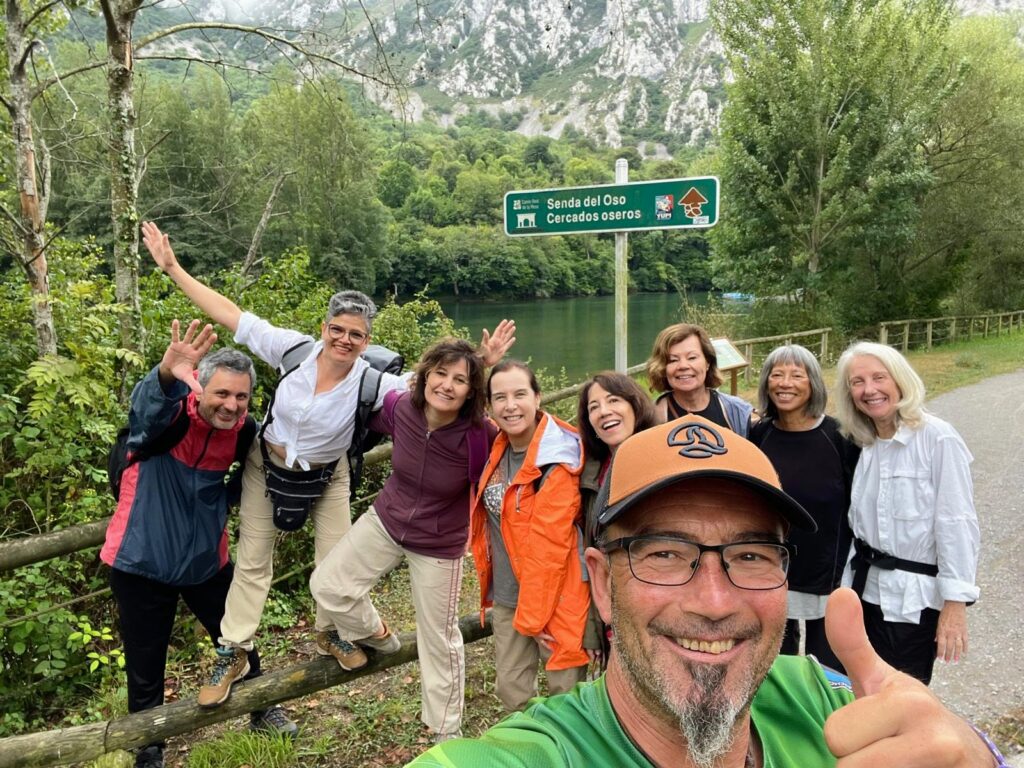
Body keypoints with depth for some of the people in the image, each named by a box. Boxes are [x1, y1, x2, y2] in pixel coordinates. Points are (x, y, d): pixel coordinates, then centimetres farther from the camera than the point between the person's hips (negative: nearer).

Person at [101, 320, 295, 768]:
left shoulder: (243, 430, -7)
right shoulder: (168, 414, -20)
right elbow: (148, 403, -48)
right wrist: (168, 374, -69)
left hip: (206, 560, 4)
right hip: (141, 560, -3)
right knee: (145, 666, 10)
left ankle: (261, 712, 45)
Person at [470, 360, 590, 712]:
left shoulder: (556, 460, -19)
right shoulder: (500, 450, 3)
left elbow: (548, 544, -20)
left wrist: (532, 615, -17)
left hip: (553, 597, -7)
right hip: (506, 597, 7)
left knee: (566, 694, 6)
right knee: (511, 690, 16)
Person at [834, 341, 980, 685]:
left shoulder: (938, 438, -14)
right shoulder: (865, 444, 6)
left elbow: (957, 524, -16)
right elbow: (860, 522, 10)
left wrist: (955, 603, -18)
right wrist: (850, 586, 11)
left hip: (915, 598, -6)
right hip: (867, 590, 6)